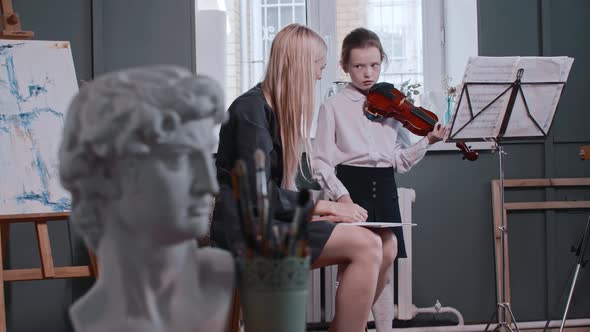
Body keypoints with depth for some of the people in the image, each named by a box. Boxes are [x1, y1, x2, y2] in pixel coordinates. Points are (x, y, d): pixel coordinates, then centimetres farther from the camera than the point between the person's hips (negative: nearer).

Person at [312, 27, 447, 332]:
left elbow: (400, 161, 11)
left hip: (384, 189, 4)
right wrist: (340, 194, -17)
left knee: (384, 271, 2)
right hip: (353, 187, -4)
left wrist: (427, 142, -4)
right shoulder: (333, 106, 0)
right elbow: (321, 162, -3)